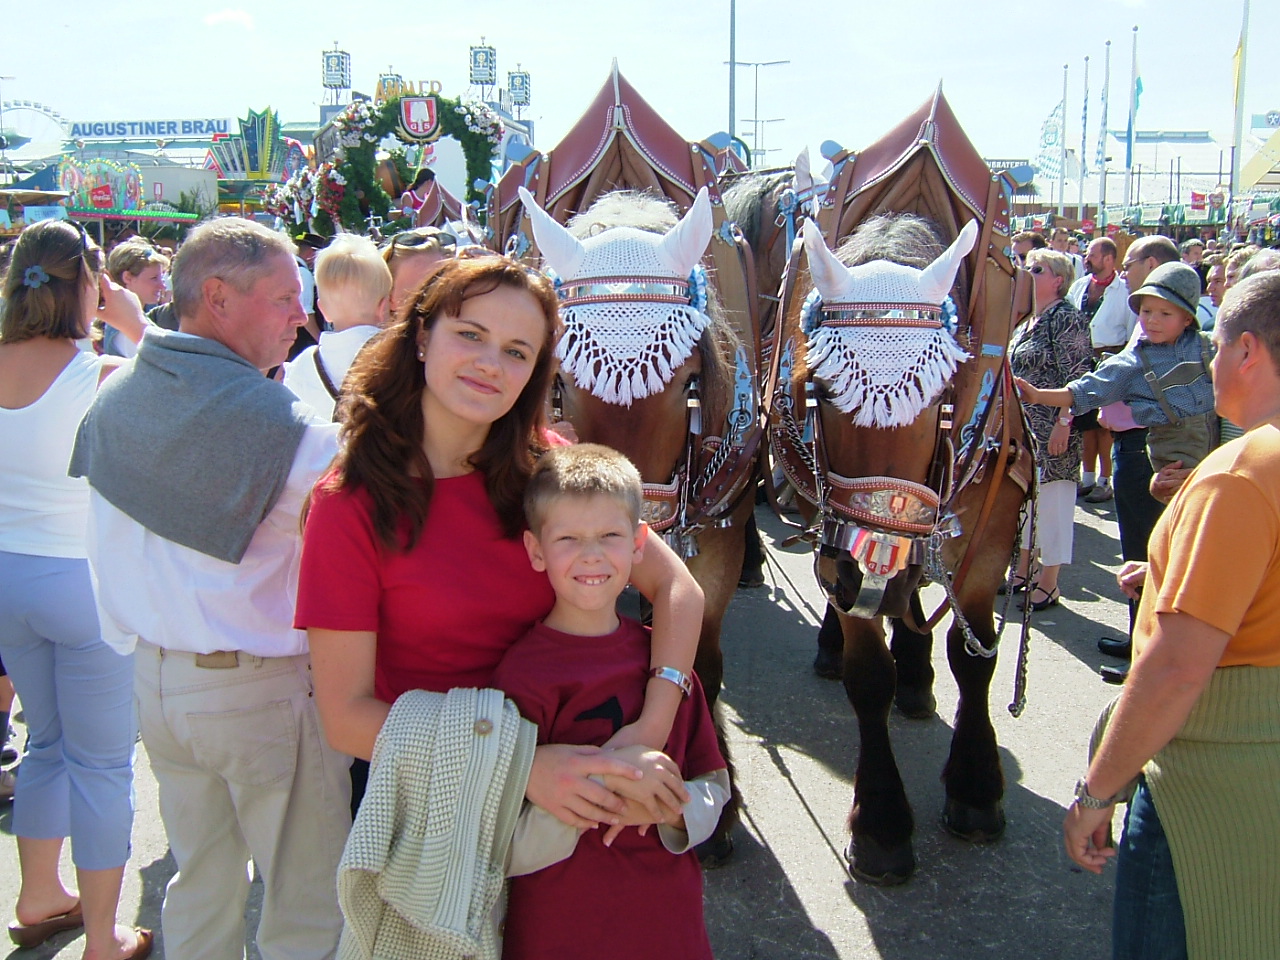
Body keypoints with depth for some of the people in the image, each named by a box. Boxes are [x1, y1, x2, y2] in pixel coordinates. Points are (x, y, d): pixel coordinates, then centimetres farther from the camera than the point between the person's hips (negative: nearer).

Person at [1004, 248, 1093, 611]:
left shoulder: (1066, 317, -12)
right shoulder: (1026, 319, 13)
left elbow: (1076, 378, -18)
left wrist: (1063, 423, -22)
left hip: (1050, 429, -9)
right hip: (1021, 428, 9)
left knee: (1052, 499, 0)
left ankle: (1049, 583, 10)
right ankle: (1023, 569, 29)